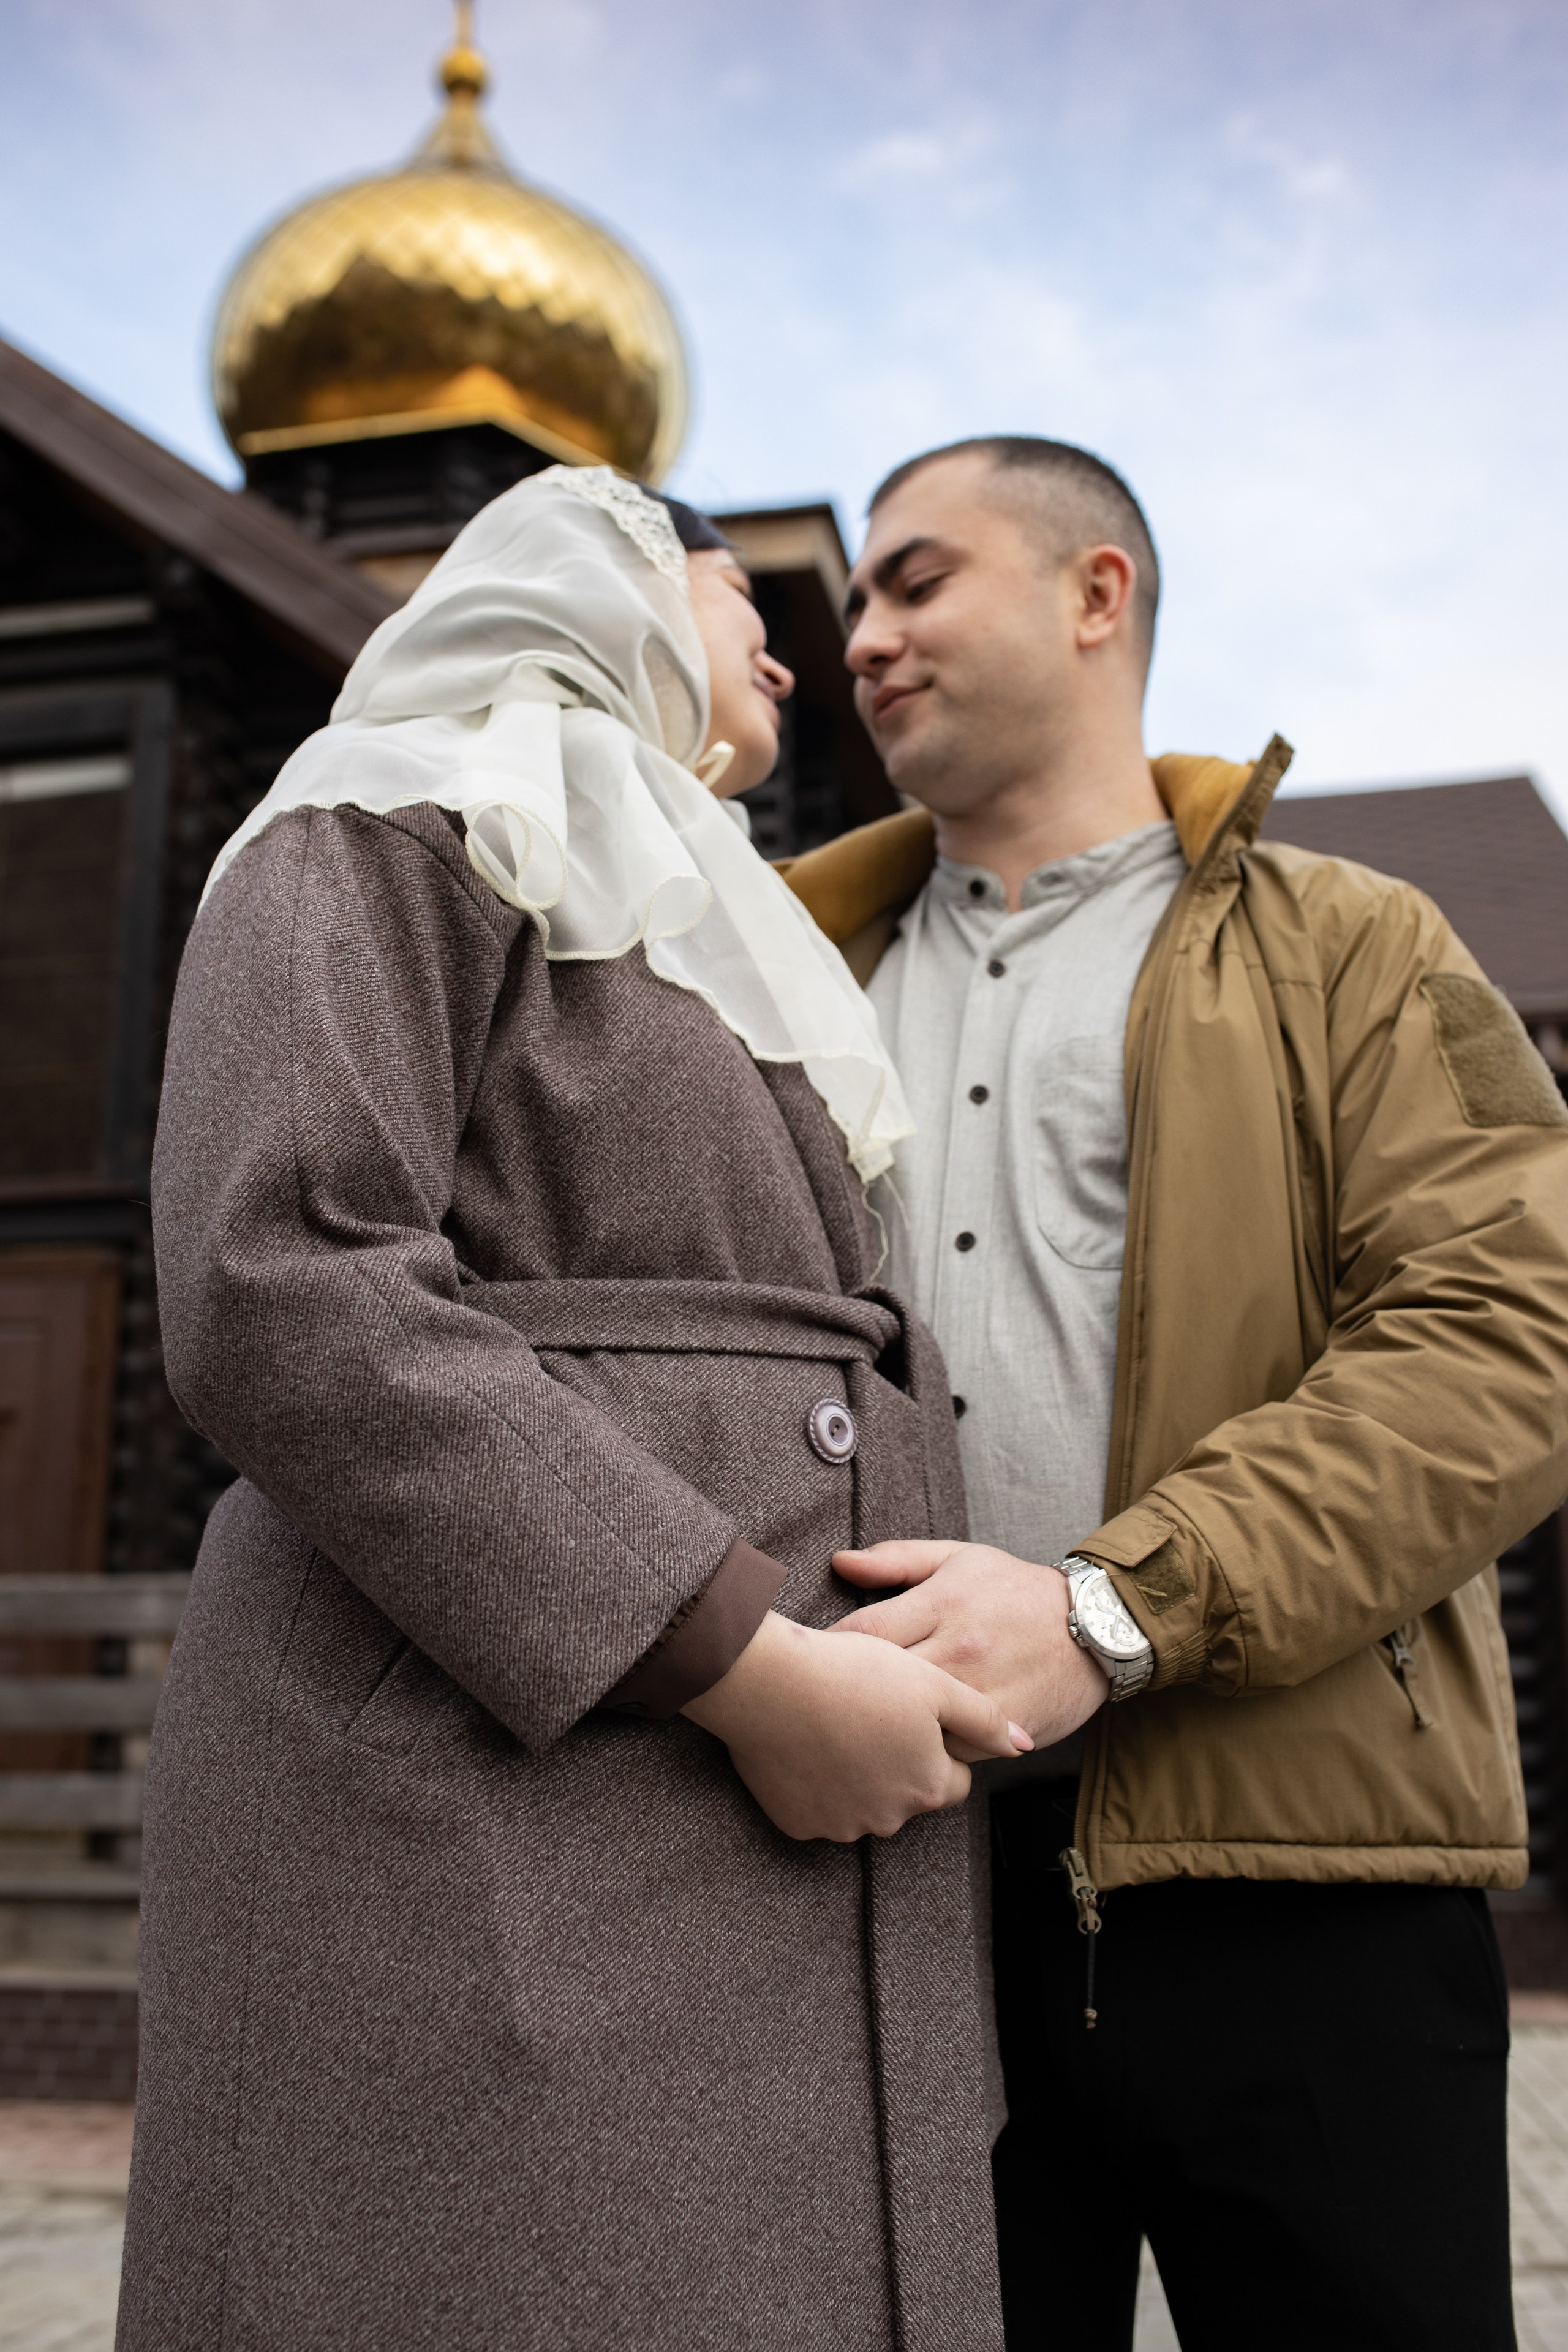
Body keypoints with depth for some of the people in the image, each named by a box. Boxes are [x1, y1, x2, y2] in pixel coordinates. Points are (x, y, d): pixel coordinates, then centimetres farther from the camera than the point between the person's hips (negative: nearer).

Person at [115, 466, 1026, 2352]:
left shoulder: (712, 955, 27)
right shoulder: (391, 833, 1)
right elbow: (279, 1294, -16)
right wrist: (745, 1666, -18)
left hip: (781, 1847, 8)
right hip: (476, 1822, -8)